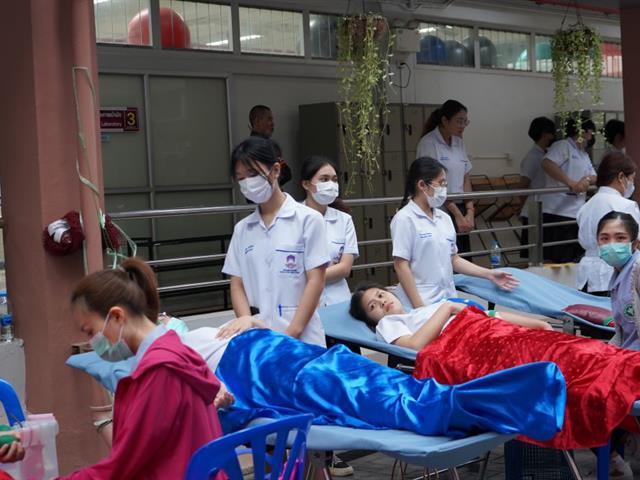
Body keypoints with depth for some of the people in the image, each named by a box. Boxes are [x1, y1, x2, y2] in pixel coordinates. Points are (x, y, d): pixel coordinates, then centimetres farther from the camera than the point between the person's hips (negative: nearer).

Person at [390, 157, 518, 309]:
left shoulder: (444, 218, 12)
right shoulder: (405, 219, -8)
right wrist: (419, 308, -17)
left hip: (448, 299, 6)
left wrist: (488, 274, 8)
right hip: (421, 303, -6)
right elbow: (401, 265, -11)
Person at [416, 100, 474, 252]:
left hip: (459, 207, 7)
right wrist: (457, 214, -14)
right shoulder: (428, 143, -10)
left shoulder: (458, 142, 12)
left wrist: (470, 211, 1)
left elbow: (466, 178, 13)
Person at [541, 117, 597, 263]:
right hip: (559, 212, -9)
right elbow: (547, 164, -24)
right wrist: (570, 183, -29)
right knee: (558, 259, -9)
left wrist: (587, 180, -6)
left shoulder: (584, 154, 24)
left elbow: (593, 176, 19)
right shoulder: (562, 146, -6)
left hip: (577, 212, 9)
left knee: (575, 258, 10)